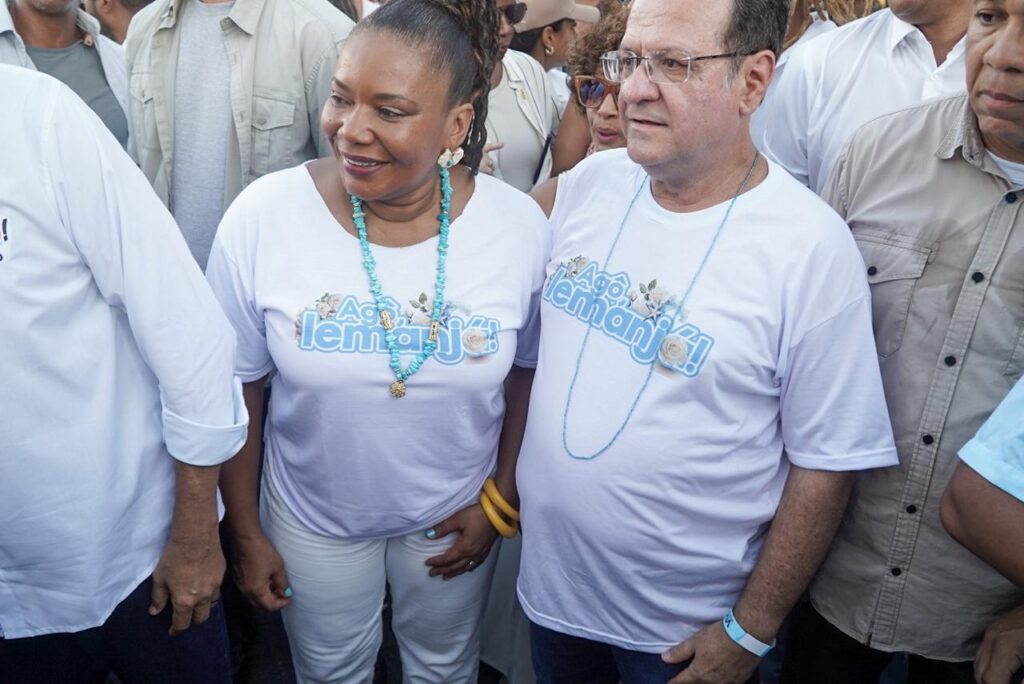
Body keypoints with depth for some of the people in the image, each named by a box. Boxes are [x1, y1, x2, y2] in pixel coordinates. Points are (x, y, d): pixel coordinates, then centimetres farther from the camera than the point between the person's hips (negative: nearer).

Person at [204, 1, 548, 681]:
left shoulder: (520, 225, -19)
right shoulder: (263, 216, -20)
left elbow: (527, 372, -3)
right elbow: (236, 390, -9)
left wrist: (501, 499, 0)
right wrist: (246, 534, -2)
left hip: (454, 516, 1)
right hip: (311, 515, 0)